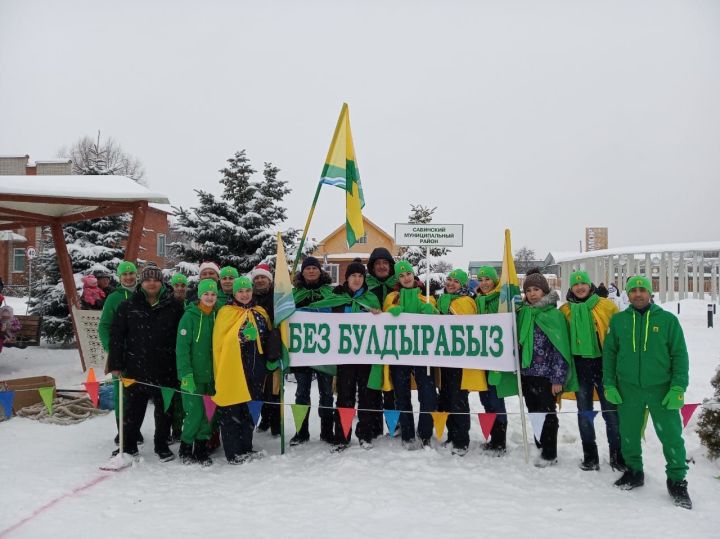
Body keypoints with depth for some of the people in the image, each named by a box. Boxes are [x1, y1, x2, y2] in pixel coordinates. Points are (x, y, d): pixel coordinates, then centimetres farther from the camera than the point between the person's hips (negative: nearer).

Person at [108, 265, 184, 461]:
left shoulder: (173, 306, 0)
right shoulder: (128, 306, 1)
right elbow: (116, 336, 2)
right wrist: (116, 364, -1)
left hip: (166, 369, 0)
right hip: (136, 369, 0)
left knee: (164, 409, 10)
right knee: (134, 408, 11)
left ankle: (162, 445, 25)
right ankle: (128, 445, 27)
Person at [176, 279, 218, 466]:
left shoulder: (218, 316, 8)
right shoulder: (190, 316, -7)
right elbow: (182, 347, -11)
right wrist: (186, 374, -17)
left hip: (211, 374, 5)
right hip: (193, 375, -5)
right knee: (195, 413, -6)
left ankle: (201, 448, 19)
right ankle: (185, 448, 14)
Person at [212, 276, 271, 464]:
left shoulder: (261, 313, 11)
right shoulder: (225, 313, -4)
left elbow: (269, 338, 19)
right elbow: (219, 343, -8)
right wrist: (221, 369, -14)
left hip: (255, 371, 5)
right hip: (232, 371, -5)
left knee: (250, 410, 14)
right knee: (232, 412, 0)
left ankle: (246, 448, 27)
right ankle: (233, 452, 10)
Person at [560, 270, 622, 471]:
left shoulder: (607, 306, -2)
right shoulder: (565, 311, 4)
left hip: (604, 364, -2)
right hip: (580, 366, 2)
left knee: (611, 411, 4)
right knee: (584, 412, 10)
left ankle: (617, 455, 18)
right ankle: (590, 455, 22)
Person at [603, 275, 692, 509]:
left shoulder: (668, 320, -1)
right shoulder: (618, 320, 3)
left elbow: (680, 355, -1)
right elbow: (609, 354, 7)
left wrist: (678, 388, -8)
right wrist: (609, 384, 1)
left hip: (661, 389, -1)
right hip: (628, 389, 2)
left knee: (671, 436, 1)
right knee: (629, 433, 11)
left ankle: (677, 480, 19)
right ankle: (634, 471, 32)